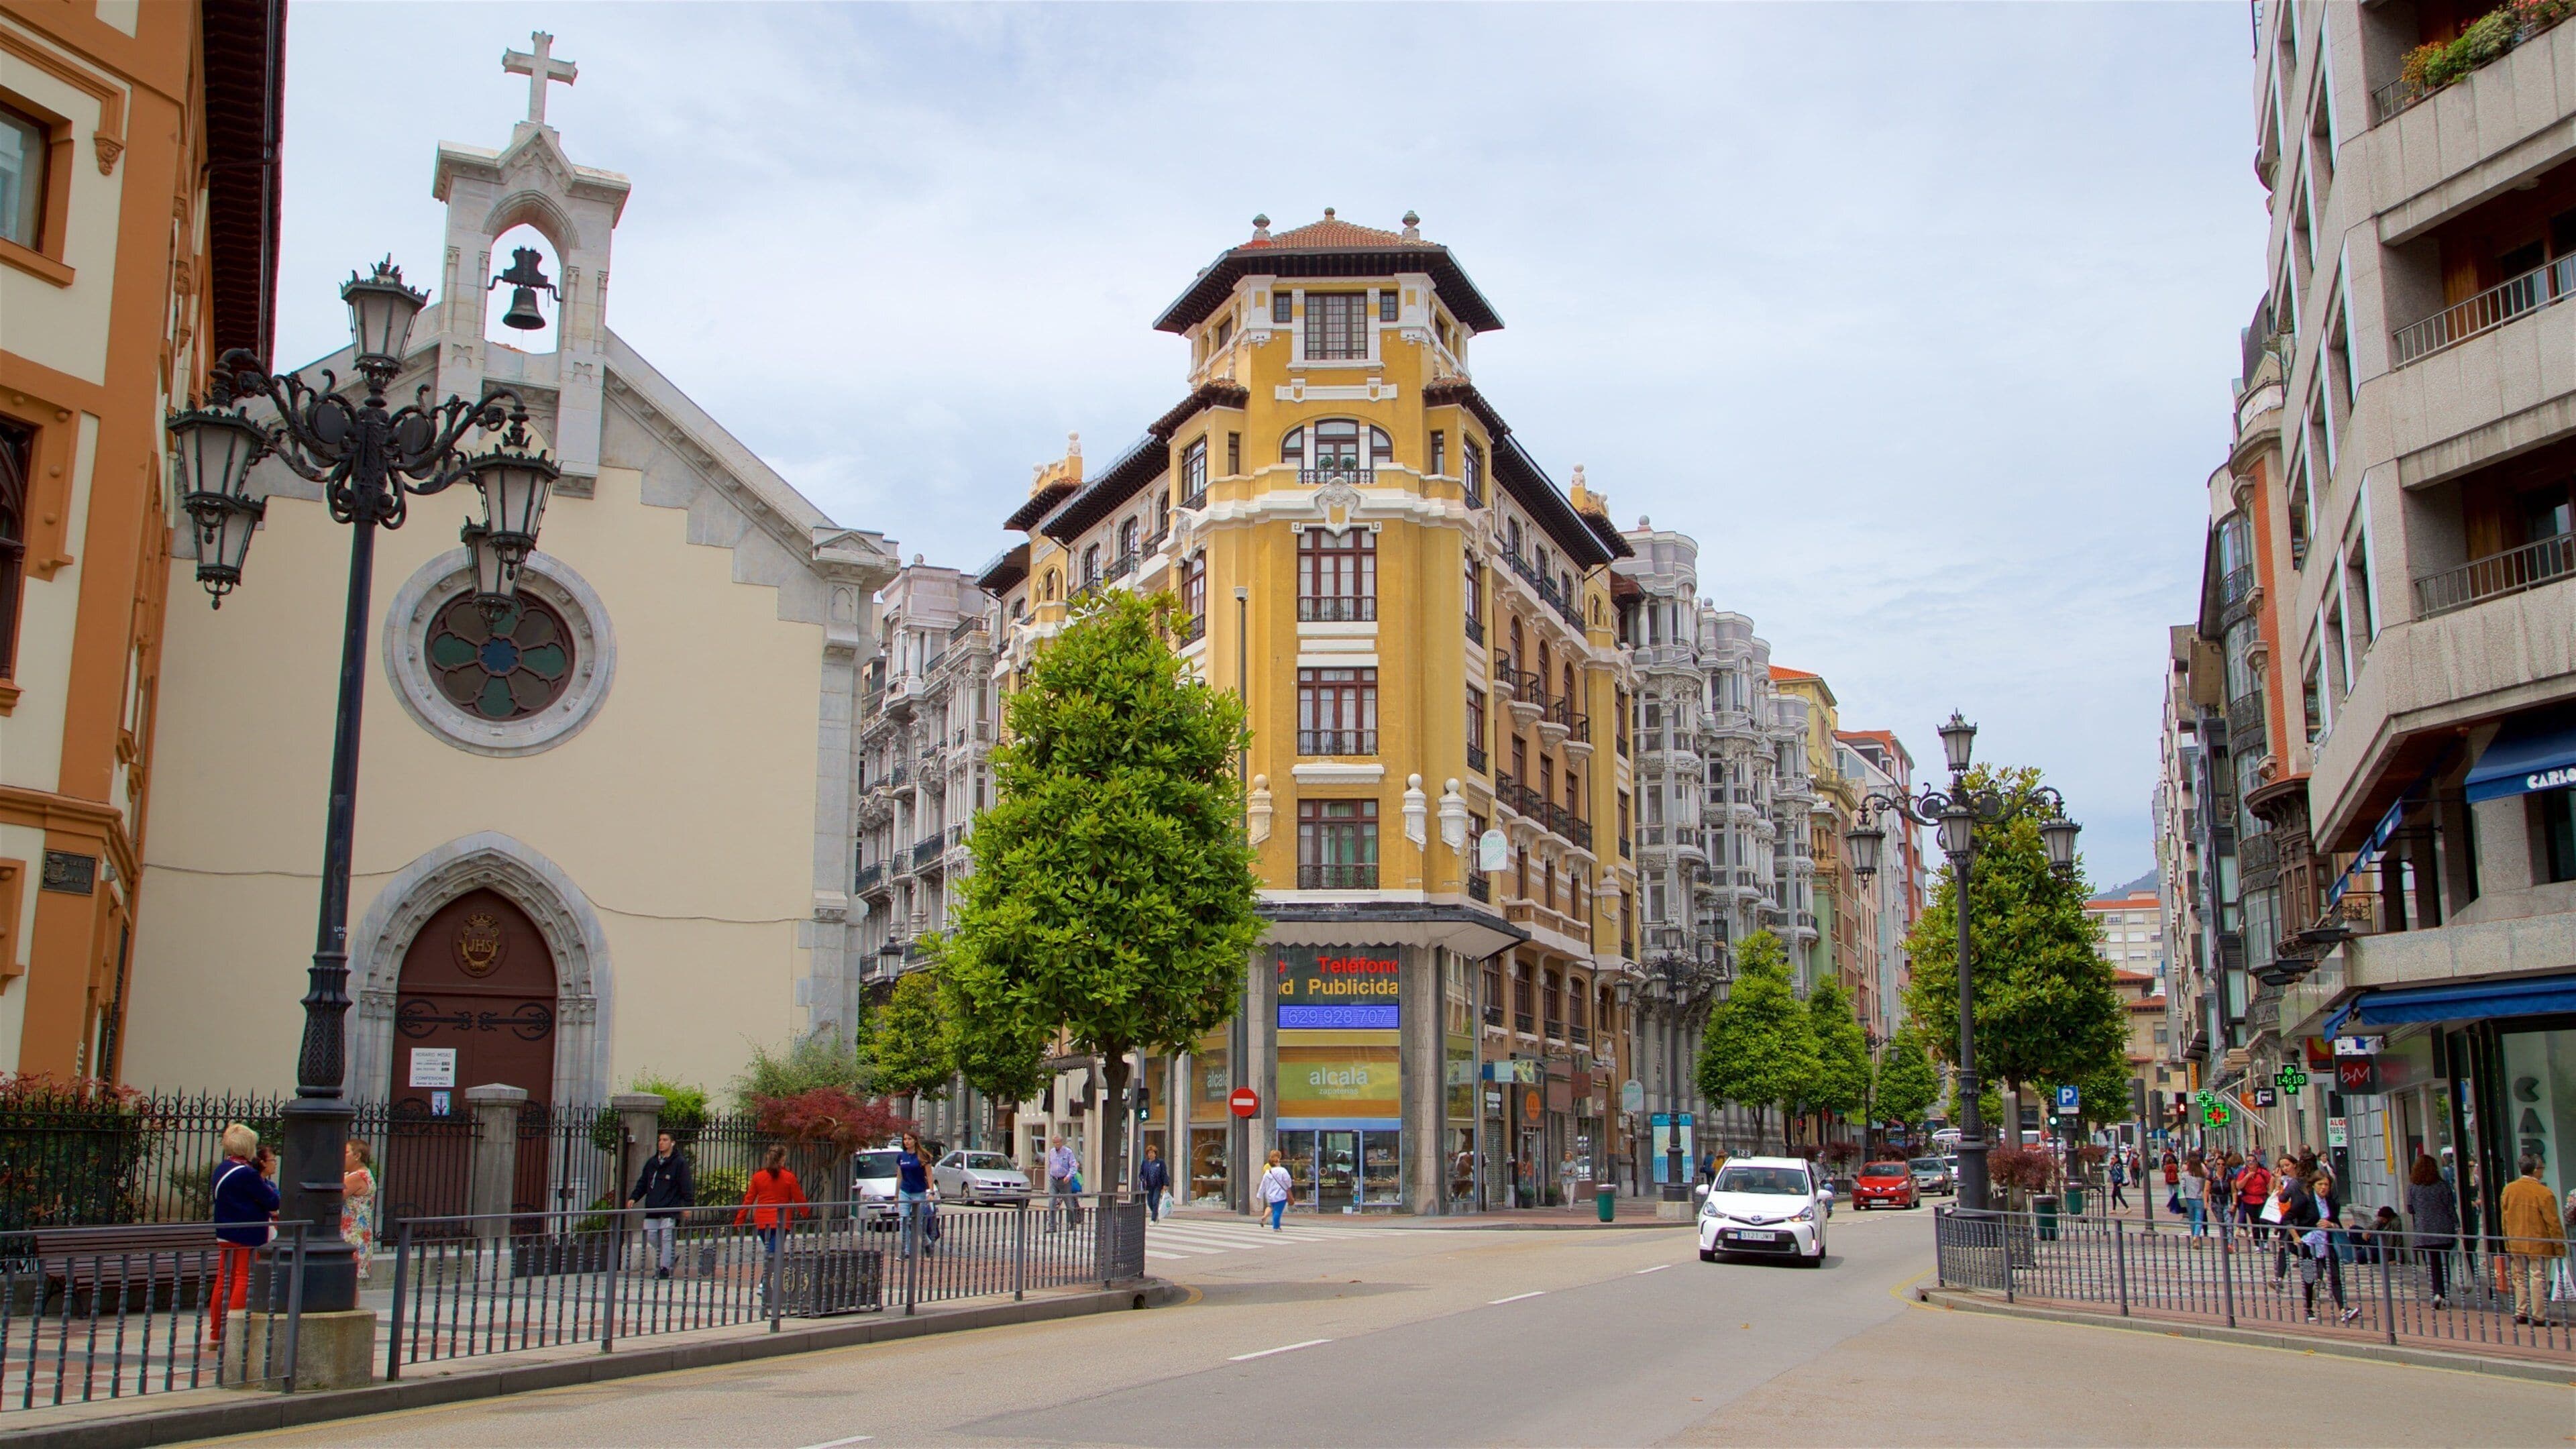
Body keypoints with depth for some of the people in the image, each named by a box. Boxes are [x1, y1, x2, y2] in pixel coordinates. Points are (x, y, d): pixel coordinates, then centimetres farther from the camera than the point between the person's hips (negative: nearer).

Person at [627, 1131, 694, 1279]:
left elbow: (687, 1185, -7)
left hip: (670, 1210, -6)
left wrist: (687, 1204, -16)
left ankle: (665, 1268, -4)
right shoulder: (651, 1163, 16)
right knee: (651, 1239, 3)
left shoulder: (679, 1163, -2)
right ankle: (658, 1268, 15)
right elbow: (643, 1183, 20)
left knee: (667, 1239, -7)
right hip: (652, 1210, 6)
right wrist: (634, 1197, 6)